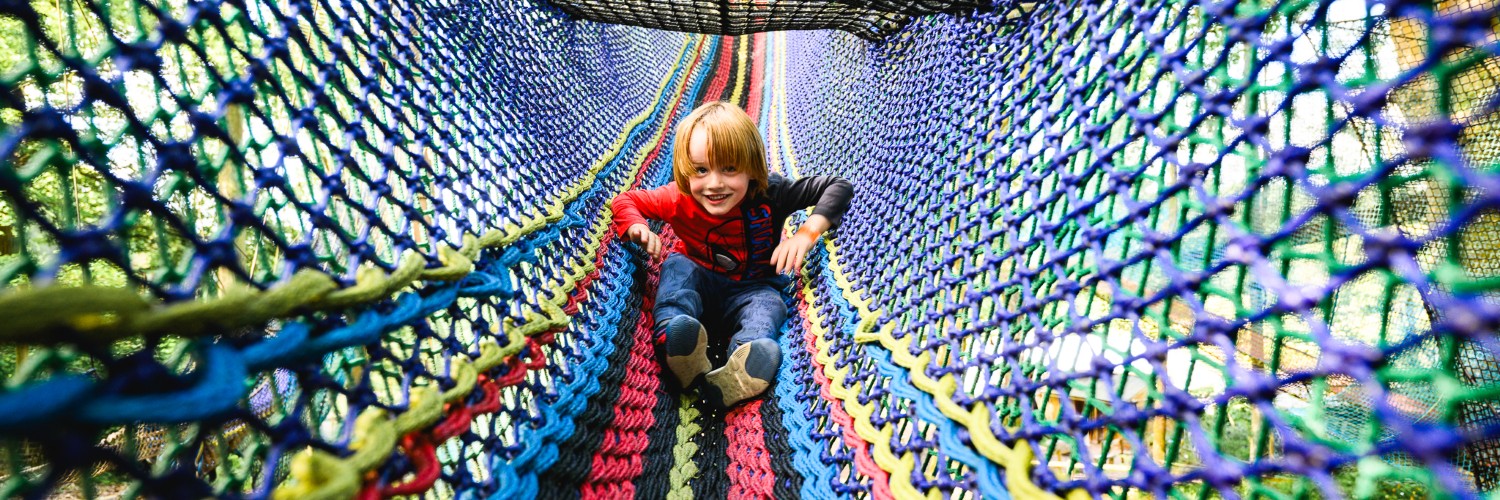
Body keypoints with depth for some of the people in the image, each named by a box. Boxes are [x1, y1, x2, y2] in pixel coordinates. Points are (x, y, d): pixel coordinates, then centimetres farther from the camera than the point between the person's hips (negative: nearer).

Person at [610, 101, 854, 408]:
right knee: (677, 264, -27)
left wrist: (808, 232, -34)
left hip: (750, 289, -1)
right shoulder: (680, 199, -16)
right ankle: (676, 341, -56)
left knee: (769, 303, -31)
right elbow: (625, 200, -2)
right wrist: (637, 226, -26)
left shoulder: (769, 194, -21)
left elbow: (840, 187, -18)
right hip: (698, 282, 1)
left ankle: (739, 375, -63)